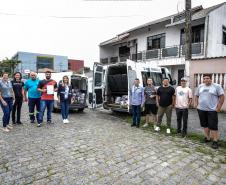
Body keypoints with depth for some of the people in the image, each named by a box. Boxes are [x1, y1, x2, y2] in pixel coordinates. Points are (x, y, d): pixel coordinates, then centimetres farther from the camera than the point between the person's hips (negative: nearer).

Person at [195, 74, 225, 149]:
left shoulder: (217, 86, -5)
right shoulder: (200, 86, 9)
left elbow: (222, 97, -6)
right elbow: (196, 96, 17)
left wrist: (219, 107, -10)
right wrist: (196, 103, 7)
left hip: (212, 110, -5)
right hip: (201, 109, 5)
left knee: (213, 126, -4)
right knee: (205, 125, 14)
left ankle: (215, 141, 5)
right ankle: (207, 138, 28)